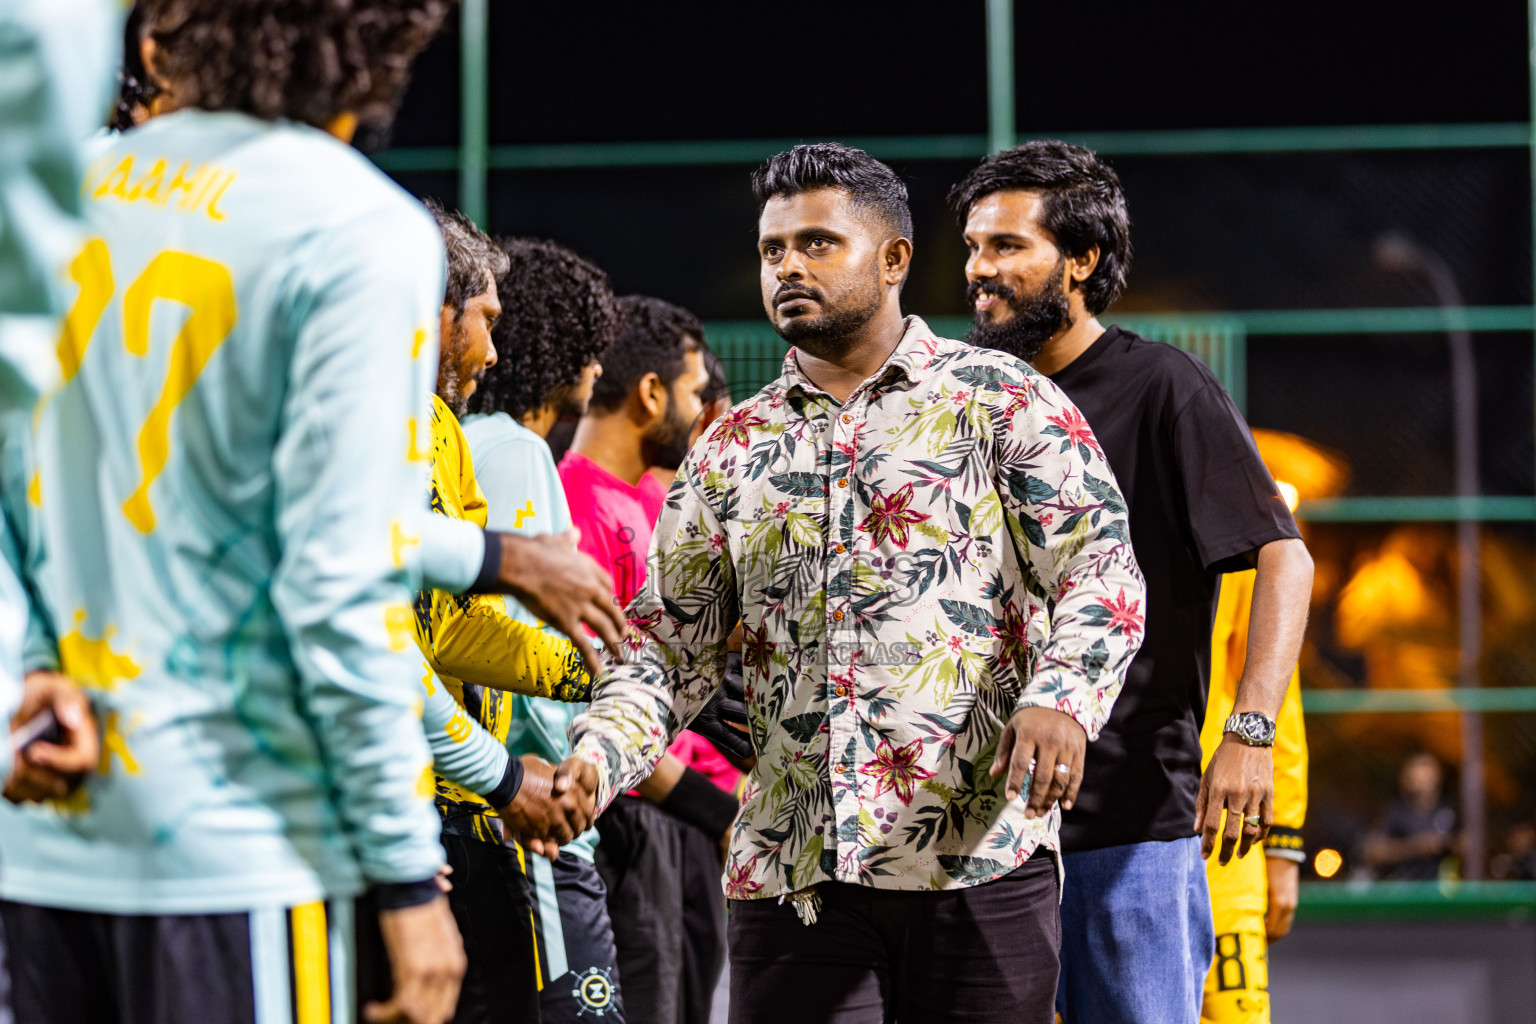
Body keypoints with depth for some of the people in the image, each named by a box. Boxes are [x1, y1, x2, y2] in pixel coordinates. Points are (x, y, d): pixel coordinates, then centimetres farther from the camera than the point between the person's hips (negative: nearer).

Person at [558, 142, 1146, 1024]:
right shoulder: (735, 448, 17)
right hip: (792, 875, 3)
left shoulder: (1003, 403, 5)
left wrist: (1063, 697, -23)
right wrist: (600, 756, -3)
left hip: (979, 860, -3)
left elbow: (1100, 567, -4)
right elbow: (674, 637, 16)